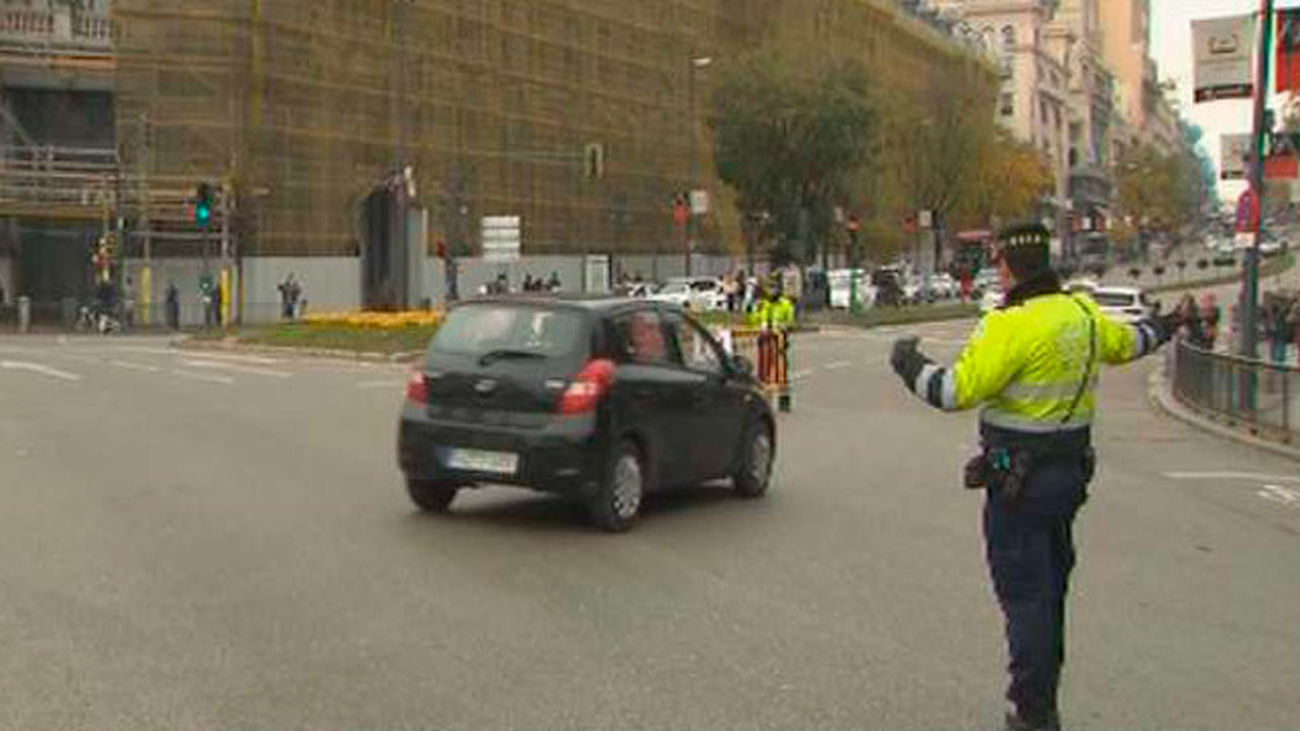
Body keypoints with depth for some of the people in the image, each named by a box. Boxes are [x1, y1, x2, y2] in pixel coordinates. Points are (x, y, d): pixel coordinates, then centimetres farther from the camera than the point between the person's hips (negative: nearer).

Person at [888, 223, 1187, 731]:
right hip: (1070, 472, 8)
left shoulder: (1011, 326, -21)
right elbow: (1125, 343, 24)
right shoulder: (1084, 314, 4)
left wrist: (908, 364, -7)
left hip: (1019, 479, -8)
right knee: (1050, 588, 19)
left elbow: (956, 390, -24)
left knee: (1024, 594, -1)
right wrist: (1162, 328, 46)